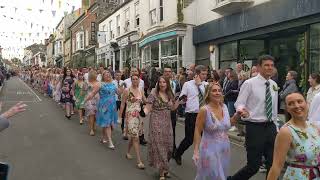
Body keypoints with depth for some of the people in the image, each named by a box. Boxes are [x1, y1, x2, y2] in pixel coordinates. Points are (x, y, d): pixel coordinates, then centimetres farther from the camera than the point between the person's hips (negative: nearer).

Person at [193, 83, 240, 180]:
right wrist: (196, 151, -19)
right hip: (210, 149, -6)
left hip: (224, 148, 6)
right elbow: (197, 132, -15)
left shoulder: (224, 107, 0)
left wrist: (237, 115, -1)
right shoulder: (204, 110, -17)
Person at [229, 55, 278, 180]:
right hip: (255, 127, -6)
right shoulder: (249, 83, -10)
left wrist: (275, 126, 16)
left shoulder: (274, 85, 8)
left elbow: (275, 108, 15)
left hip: (270, 127, 6)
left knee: (273, 163, 11)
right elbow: (239, 103, -12)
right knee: (254, 165, -1)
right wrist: (242, 110, -35)